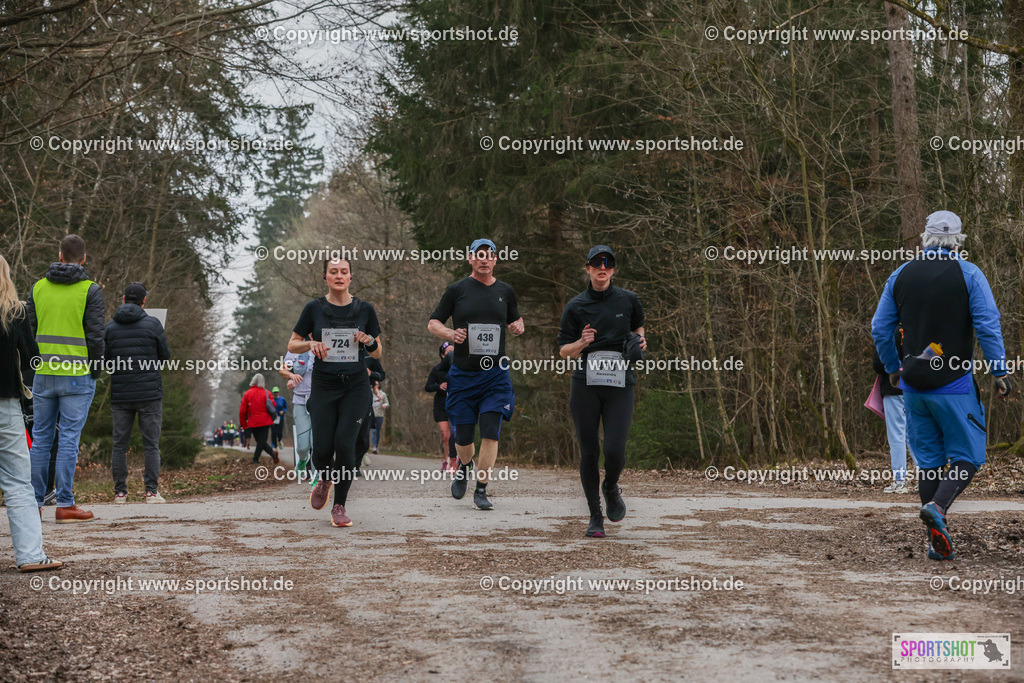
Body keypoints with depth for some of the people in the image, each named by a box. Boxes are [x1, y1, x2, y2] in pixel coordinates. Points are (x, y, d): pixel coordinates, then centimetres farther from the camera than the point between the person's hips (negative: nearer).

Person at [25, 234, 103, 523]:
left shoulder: (38, 287, 7)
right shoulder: (91, 290, -6)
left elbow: (28, 331, 8)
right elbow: (95, 335, -9)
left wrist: (33, 368, 16)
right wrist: (96, 370, 3)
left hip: (43, 374, 4)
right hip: (77, 376, -4)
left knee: (40, 438, 10)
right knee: (69, 439, -2)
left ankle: (33, 503, 12)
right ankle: (65, 505, -1)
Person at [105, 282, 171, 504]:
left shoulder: (110, 326, 4)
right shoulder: (152, 324, -4)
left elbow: (104, 359, 6)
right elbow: (165, 356, 3)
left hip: (120, 394, 2)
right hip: (149, 393, -2)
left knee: (119, 445, 7)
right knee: (151, 444, 2)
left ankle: (120, 492, 5)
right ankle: (151, 491, -3)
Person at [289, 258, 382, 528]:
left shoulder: (365, 309, 3)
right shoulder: (314, 309, 1)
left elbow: (377, 353, 10)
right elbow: (292, 345, 8)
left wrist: (369, 342, -12)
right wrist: (311, 344, -12)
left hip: (356, 386, 0)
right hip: (324, 386, 0)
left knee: (344, 443, -12)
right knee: (322, 448, -3)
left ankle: (339, 507, 3)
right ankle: (325, 480, 34)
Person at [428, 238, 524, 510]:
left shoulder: (506, 291, 10)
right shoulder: (457, 289, 3)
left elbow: (515, 320, 25)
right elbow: (433, 322, 7)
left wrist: (518, 325, 1)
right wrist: (450, 334, -14)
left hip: (496, 373, 1)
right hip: (463, 373, -1)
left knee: (490, 431, -11)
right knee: (463, 435, 4)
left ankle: (481, 490, -2)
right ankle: (465, 466, 38)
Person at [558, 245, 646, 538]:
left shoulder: (628, 300, 7)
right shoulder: (576, 306, 4)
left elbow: (638, 326, 27)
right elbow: (563, 351, 5)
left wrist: (640, 339, 6)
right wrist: (581, 343, -15)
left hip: (620, 384, 0)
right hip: (585, 385, 0)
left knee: (615, 450, -12)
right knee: (589, 451, 0)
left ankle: (611, 488, 23)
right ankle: (595, 516, 16)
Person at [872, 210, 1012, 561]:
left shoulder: (900, 275, 7)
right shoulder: (969, 274, -5)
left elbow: (880, 328, 10)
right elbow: (988, 326, -12)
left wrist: (892, 369, 23)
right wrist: (1000, 372, -4)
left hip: (913, 385, 4)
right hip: (954, 385, -4)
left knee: (928, 459, 11)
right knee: (967, 456, 5)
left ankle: (937, 542, 9)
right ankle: (938, 505, -22)